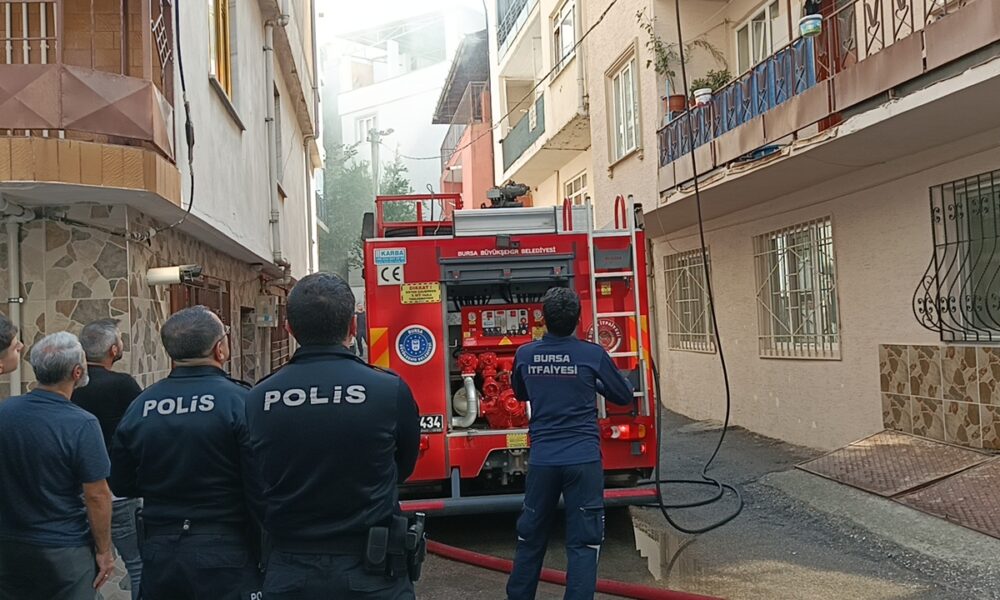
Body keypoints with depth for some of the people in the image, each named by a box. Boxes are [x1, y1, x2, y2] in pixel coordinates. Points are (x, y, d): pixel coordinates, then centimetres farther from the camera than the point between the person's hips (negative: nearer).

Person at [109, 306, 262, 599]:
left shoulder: (140, 405, -2)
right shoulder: (240, 402, -17)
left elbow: (121, 484, 8)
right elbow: (260, 487, -17)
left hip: (158, 554, 5)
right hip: (225, 553, -4)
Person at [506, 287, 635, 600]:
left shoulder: (524, 355, 0)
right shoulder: (593, 354, -8)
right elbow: (625, 396, 7)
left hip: (542, 460, 3)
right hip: (583, 459, -3)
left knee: (530, 536, 17)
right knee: (583, 542, 4)